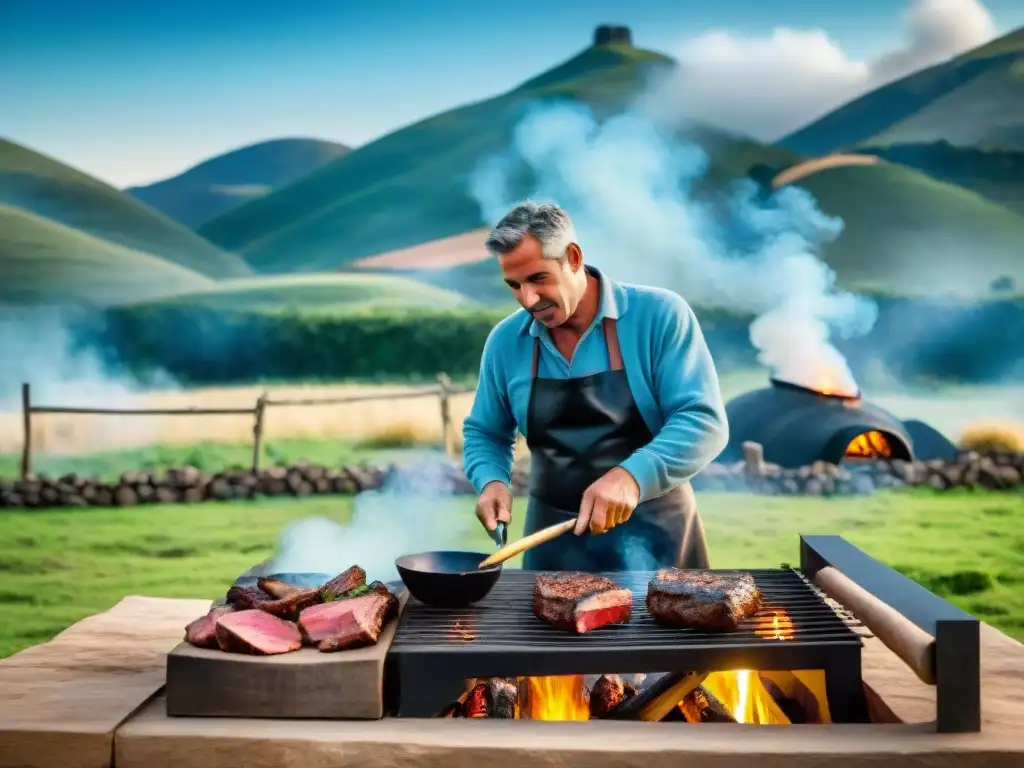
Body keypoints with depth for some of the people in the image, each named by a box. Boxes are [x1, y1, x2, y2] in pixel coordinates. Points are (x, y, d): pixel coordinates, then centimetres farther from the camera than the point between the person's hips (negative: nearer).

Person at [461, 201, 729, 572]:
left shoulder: (659, 315, -11)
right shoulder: (505, 340, 1)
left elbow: (704, 420, -17)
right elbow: (484, 432, 13)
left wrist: (633, 476, -32)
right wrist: (492, 480, -8)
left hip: (653, 537, -3)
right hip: (555, 542, 3)